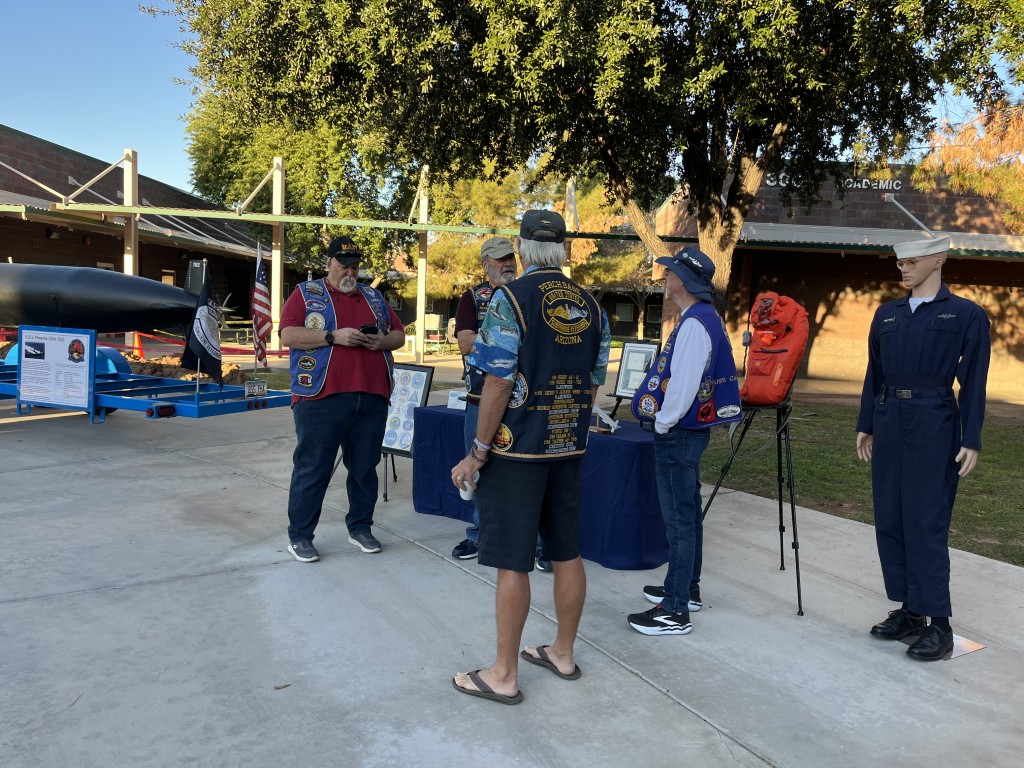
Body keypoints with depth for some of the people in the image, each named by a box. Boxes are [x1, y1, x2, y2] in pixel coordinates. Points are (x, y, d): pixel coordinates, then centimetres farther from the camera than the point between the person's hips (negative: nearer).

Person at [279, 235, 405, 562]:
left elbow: (399, 335, 20)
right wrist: (334, 336, -15)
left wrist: (382, 341, -3)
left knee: (365, 467, 10)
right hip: (321, 398, -4)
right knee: (312, 468, 0)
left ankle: (360, 528, 24)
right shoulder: (306, 293, 7)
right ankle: (299, 535, 11)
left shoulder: (374, 297, 19)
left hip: (372, 398, 4)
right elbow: (288, 335, -5)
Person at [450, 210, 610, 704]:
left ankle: (504, 675, 11)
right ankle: (563, 653, 29)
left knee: (512, 564, 1)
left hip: (518, 449, -6)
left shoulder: (511, 298, -12)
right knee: (567, 553, 15)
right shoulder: (591, 306, 6)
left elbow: (499, 383, -16)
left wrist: (478, 452, -9)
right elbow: (594, 383, 10)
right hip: (569, 447, 6)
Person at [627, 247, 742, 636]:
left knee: (679, 519, -5)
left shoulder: (694, 323, -20)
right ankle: (686, 588, 33)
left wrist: (663, 424, -13)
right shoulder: (703, 318, 12)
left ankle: (675, 611, 2)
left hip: (679, 433, -11)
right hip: (689, 430, 11)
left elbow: (683, 384, -25)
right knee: (687, 514, 19)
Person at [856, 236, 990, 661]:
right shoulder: (886, 314, 14)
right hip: (889, 423, 6)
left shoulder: (966, 314, 0)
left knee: (926, 523, -7)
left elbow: (973, 383, -3)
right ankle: (909, 610, 18)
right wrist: (865, 424, 13)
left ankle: (939, 624, 2)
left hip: (933, 424, -5)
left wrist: (971, 441, -8)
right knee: (889, 520, 7)